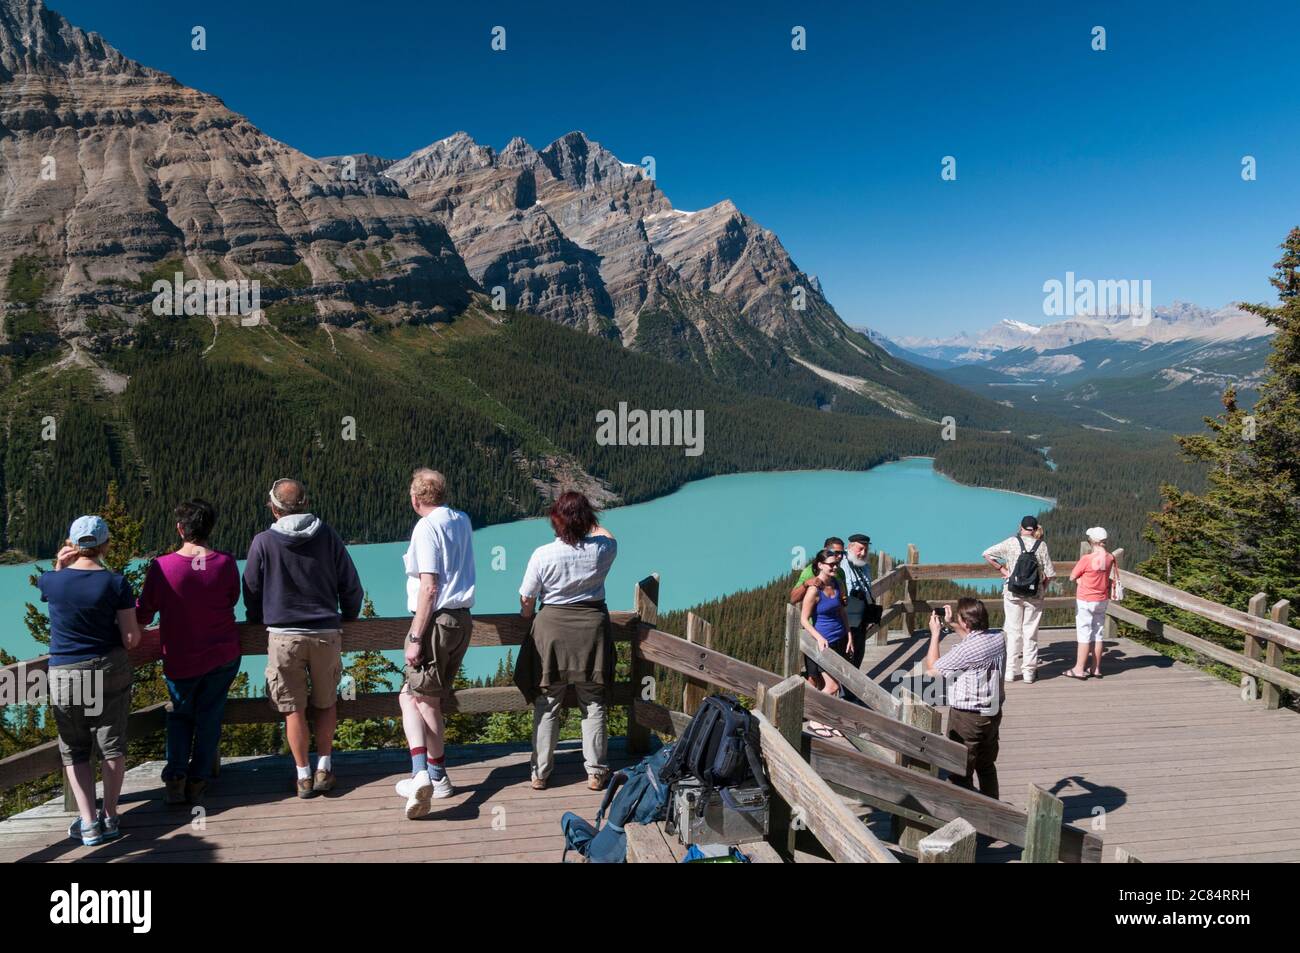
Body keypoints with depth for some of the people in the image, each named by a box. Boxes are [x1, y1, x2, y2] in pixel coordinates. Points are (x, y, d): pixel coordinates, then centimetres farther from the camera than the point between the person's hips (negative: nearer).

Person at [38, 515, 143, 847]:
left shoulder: (52, 580, -6)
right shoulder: (116, 583, -10)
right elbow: (131, 639, -9)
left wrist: (59, 567, 10)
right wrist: (133, 621, 10)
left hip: (65, 676, 1)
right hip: (111, 671, 0)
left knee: (75, 750, 12)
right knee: (112, 745, 11)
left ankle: (88, 823, 7)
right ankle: (110, 818, 16)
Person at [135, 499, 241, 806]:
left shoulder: (161, 567, -16)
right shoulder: (226, 563, -12)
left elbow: (143, 614, -6)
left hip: (180, 660, -1)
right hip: (224, 655, 1)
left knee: (180, 715, 19)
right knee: (209, 717, 13)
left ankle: (175, 778, 9)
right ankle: (198, 781, 14)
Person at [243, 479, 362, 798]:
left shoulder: (263, 542, -6)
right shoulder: (328, 537, -1)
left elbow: (251, 592, 4)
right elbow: (351, 586, 4)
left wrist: (259, 622, 22)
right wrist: (348, 618, 21)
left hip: (283, 636, -1)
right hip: (326, 633, 2)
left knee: (294, 710, 8)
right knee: (326, 704, 17)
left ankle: (304, 775, 13)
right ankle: (324, 768, 18)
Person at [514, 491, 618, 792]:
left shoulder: (543, 555, -14)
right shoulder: (602, 549, -9)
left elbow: (526, 599, -4)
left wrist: (529, 619, 14)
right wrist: (588, 519, 19)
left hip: (551, 629, -1)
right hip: (592, 629, 1)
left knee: (546, 706, 11)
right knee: (593, 705, 12)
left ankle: (540, 773, 19)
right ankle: (596, 772, 17)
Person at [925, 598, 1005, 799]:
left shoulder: (965, 650, -28)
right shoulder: (998, 637, -6)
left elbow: (932, 667, -13)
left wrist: (935, 633, -5)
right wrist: (951, 624, 15)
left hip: (968, 717, -8)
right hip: (993, 712, 8)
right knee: (987, 765, 24)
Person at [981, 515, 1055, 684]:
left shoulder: (1011, 542, -4)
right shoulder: (1041, 545, -4)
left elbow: (987, 554, -4)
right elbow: (1050, 574, -4)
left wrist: (1001, 569, 4)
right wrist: (1042, 589, 12)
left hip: (1013, 593, 0)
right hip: (1035, 594, 0)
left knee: (1013, 631, 7)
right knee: (1031, 632, 8)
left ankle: (1010, 671, 9)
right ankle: (1028, 672, 12)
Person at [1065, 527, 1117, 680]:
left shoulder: (1086, 559, -20)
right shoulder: (1110, 558, -3)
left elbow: (1072, 577, -11)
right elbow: (1111, 579, 6)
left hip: (1085, 600, -5)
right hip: (1102, 600, 5)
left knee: (1084, 633, 0)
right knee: (1098, 633, 11)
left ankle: (1079, 669, 4)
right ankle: (1096, 668, 18)